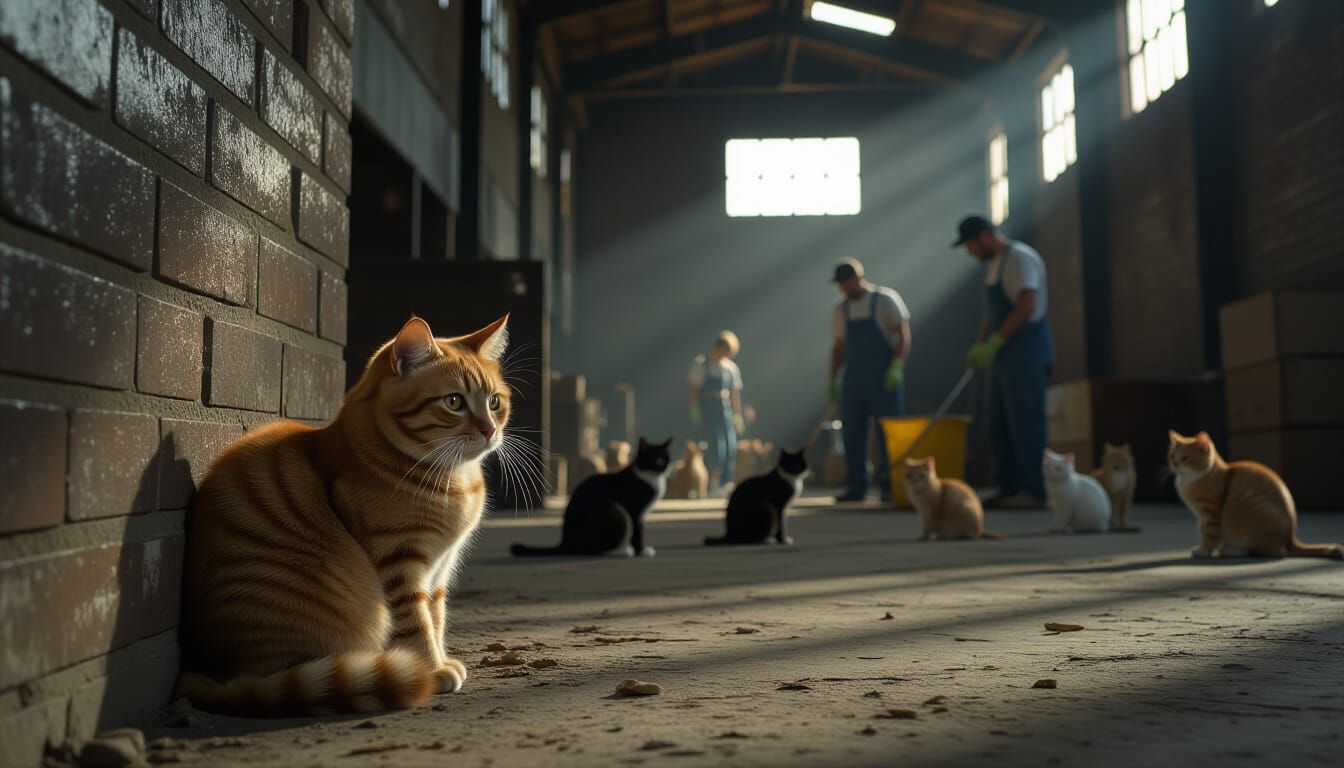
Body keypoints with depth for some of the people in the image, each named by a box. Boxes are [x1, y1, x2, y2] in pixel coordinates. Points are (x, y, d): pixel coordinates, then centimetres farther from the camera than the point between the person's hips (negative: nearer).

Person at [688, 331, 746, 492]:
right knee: (715, 447, -12)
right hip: (708, 411, -5)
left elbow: (735, 393, 14)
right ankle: (713, 483, -5)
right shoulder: (701, 364, -1)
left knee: (731, 447, -1)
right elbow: (694, 389, -4)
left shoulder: (731, 368, 11)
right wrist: (695, 411, -11)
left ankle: (726, 485, 6)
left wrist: (737, 415, 12)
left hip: (726, 411, 5)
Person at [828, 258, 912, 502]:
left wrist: (896, 366, -17)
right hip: (853, 378, 5)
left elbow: (904, 334, -7)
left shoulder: (886, 299, -2)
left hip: (884, 378, -5)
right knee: (852, 432, 2)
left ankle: (889, 486, 3)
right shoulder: (840, 309, 13)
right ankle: (856, 487, 9)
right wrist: (832, 379, 13)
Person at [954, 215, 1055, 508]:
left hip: (1027, 355, -9)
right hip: (1005, 358, 9)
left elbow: (1027, 306, -22)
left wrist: (993, 343, -21)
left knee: (1025, 423, -9)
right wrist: (981, 346, 8)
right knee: (1001, 426, 8)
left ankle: (1033, 491, -5)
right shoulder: (993, 264, 19)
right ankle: (1009, 489, 12)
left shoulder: (1019, 257, -11)